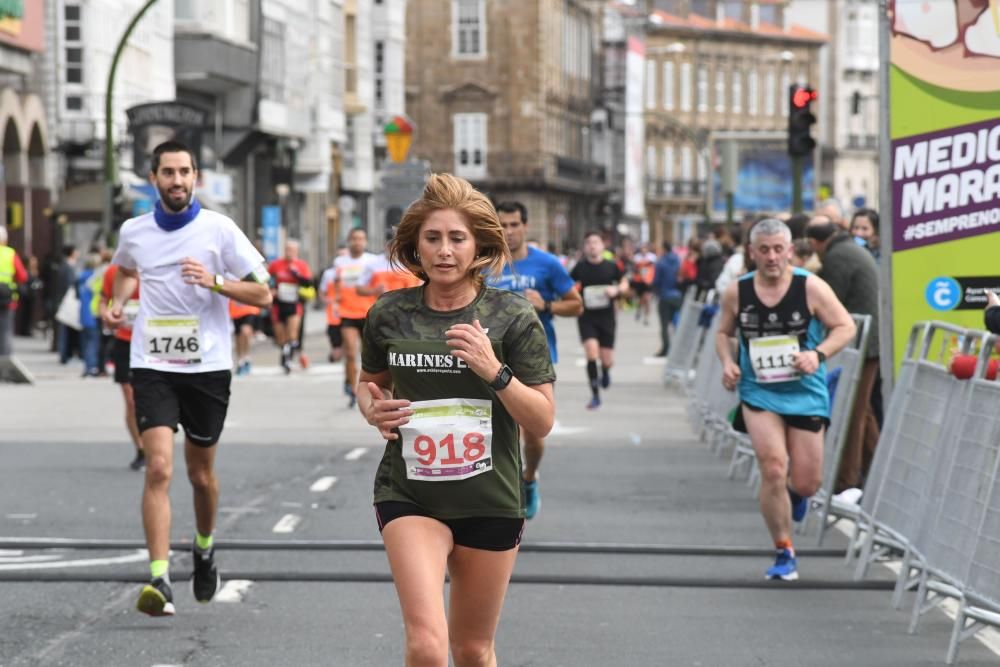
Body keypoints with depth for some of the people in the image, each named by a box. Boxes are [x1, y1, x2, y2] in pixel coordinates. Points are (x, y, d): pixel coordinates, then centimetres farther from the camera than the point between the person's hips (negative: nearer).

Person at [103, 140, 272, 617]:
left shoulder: (219, 229, -4)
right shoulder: (134, 232, 4)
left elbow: (262, 294, -3)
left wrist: (213, 281, -18)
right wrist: (117, 303, 8)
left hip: (208, 365, 0)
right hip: (153, 366, 0)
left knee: (201, 473, 12)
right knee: (159, 468, -16)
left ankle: (205, 547, 42)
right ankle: (159, 580, -19)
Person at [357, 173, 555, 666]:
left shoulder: (513, 316, -5)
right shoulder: (389, 314, 0)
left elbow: (542, 421, -5)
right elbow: (369, 382, 19)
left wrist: (495, 372, -21)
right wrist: (373, 409, -4)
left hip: (490, 501, 0)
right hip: (408, 496, 0)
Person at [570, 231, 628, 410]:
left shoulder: (611, 267, -2)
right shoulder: (580, 267, -2)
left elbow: (624, 283, 11)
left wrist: (616, 290, -9)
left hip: (606, 316, 1)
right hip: (586, 317, -1)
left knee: (607, 360, 3)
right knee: (591, 352, -17)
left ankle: (605, 372, 43)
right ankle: (595, 396, -6)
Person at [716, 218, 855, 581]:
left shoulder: (811, 287, -9)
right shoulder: (736, 293, -3)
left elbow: (845, 326, -4)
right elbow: (724, 333, 12)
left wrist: (818, 354, -20)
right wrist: (727, 362, -7)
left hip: (805, 392, 0)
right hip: (758, 392, 0)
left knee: (806, 482, 4)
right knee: (773, 469, -15)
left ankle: (796, 492, 44)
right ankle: (784, 552, 1)